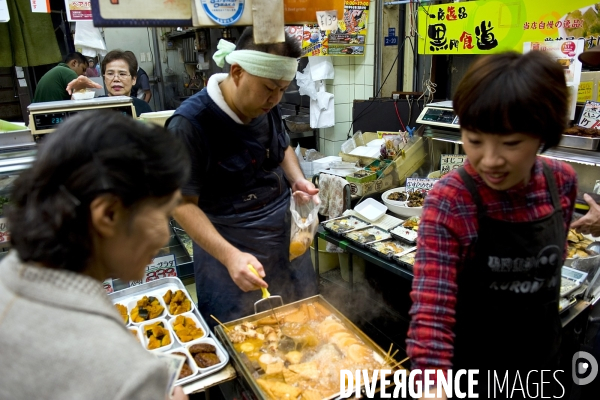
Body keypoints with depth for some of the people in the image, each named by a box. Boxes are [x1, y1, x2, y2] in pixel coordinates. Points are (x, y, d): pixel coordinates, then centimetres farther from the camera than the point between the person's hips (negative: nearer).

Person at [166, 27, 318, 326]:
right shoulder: (191, 123, -21)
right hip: (228, 249, -5)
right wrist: (229, 255, -29)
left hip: (287, 241, 6)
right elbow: (183, 204, -18)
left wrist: (297, 179, -3)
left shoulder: (267, 107, -4)